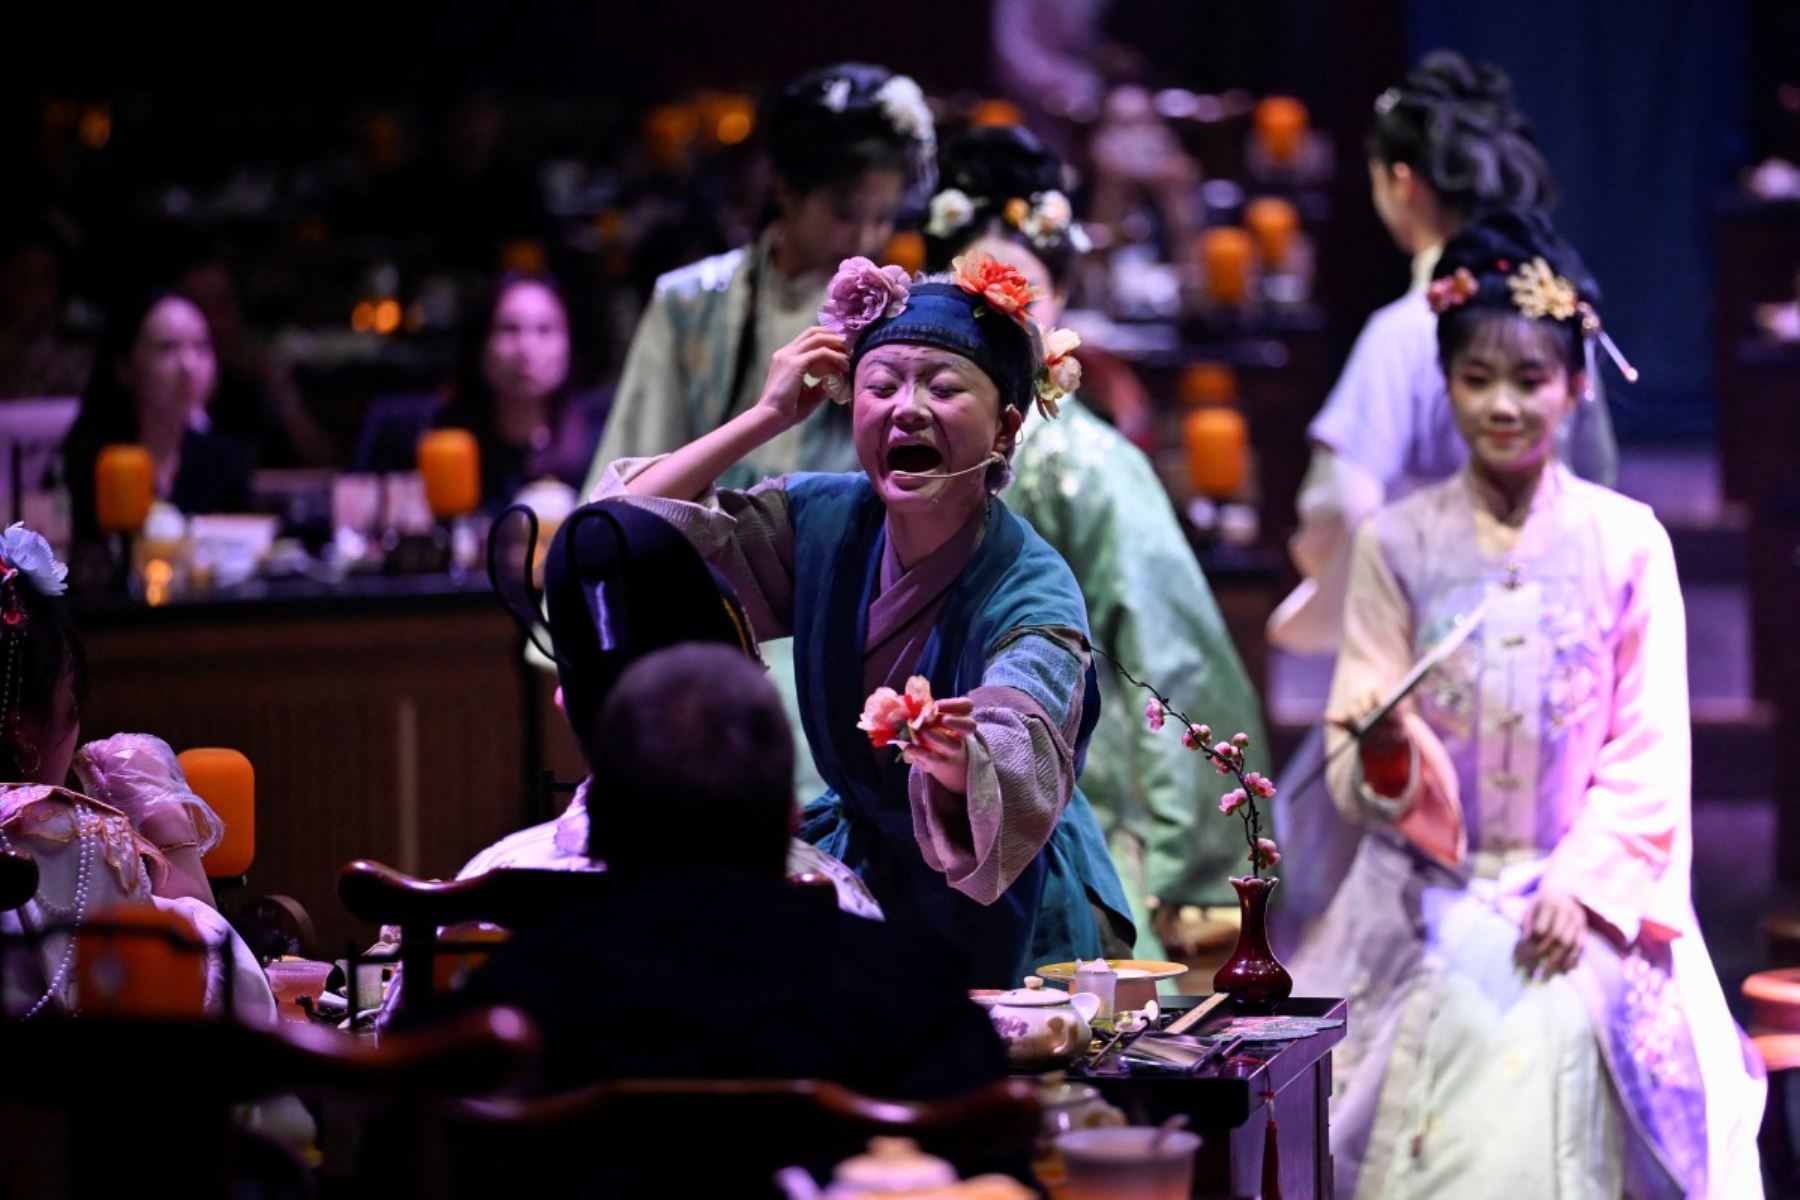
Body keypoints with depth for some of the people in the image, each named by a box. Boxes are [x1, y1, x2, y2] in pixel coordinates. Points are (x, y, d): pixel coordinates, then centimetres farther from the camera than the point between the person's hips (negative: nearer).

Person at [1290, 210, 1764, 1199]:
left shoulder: (1626, 542, 0)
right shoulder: (1396, 544, 1)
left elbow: (1650, 754, 0)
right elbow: (1365, 782, 2)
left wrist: (1581, 888, -11)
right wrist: (1386, 742, -21)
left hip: (1589, 911, 0)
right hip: (1435, 915, 0)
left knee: (1562, 1034, -24)